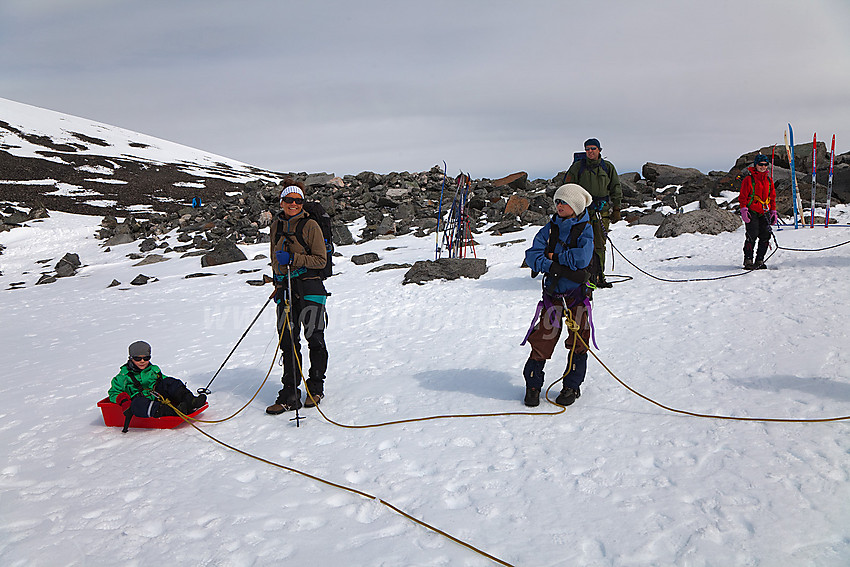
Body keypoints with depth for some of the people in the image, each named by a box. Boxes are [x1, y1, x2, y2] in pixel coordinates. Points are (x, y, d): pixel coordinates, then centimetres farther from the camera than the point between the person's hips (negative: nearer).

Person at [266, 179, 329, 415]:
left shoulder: (310, 225, -4)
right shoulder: (277, 225, 12)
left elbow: (321, 260, -8)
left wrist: (293, 258, -16)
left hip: (310, 288, -5)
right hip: (285, 288, 5)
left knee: (315, 339, -1)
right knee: (288, 341, 3)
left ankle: (315, 388, 18)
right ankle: (290, 396, 7)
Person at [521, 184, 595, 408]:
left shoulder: (585, 229, -2)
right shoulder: (550, 228, 6)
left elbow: (583, 257, -20)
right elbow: (532, 255, -6)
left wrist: (555, 257, -10)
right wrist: (562, 269, -18)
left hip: (578, 291, -2)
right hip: (552, 291, 2)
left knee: (578, 339, 3)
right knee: (543, 338, -1)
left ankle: (572, 386, 19)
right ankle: (533, 384, 13)